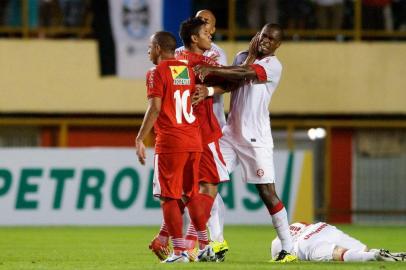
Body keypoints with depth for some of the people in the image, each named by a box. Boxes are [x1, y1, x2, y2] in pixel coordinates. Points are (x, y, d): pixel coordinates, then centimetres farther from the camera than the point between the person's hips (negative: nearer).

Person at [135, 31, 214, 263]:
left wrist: (140, 139, -12)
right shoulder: (189, 70, 12)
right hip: (194, 140, 6)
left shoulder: (157, 73, -7)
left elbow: (155, 108, -14)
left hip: (170, 142, -6)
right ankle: (205, 245, 16)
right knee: (192, 194, 16)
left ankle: (179, 251, -5)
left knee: (169, 197, -1)